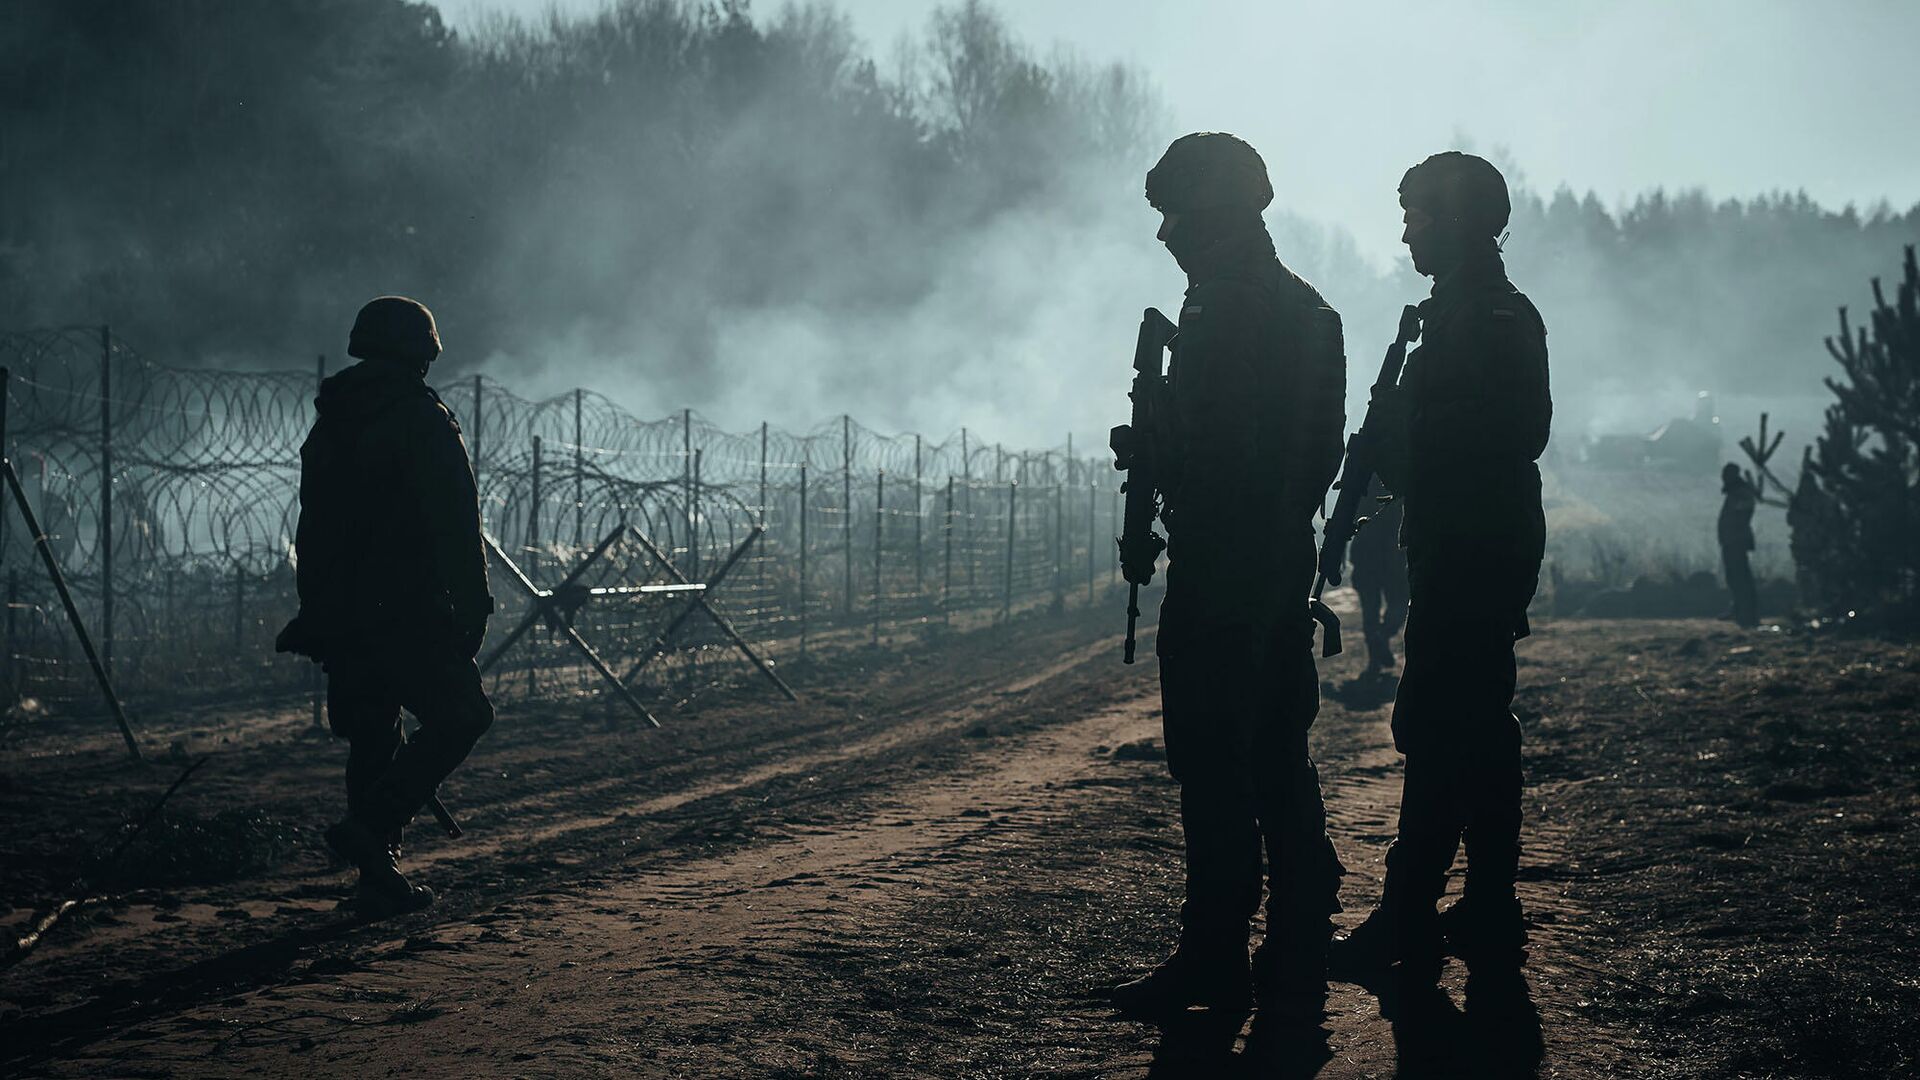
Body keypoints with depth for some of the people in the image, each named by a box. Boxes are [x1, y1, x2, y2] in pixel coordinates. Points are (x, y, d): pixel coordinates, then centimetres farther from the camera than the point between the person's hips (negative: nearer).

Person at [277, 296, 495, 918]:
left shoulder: (326, 428, 15)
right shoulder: (424, 422, -7)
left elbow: (310, 532, 18)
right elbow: (455, 527, -13)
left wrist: (317, 613, 22)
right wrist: (472, 608, -11)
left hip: (338, 616, 7)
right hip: (407, 611, -7)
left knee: (371, 739, 12)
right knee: (459, 713, 1)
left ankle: (380, 879, 11)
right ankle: (372, 827, -12)